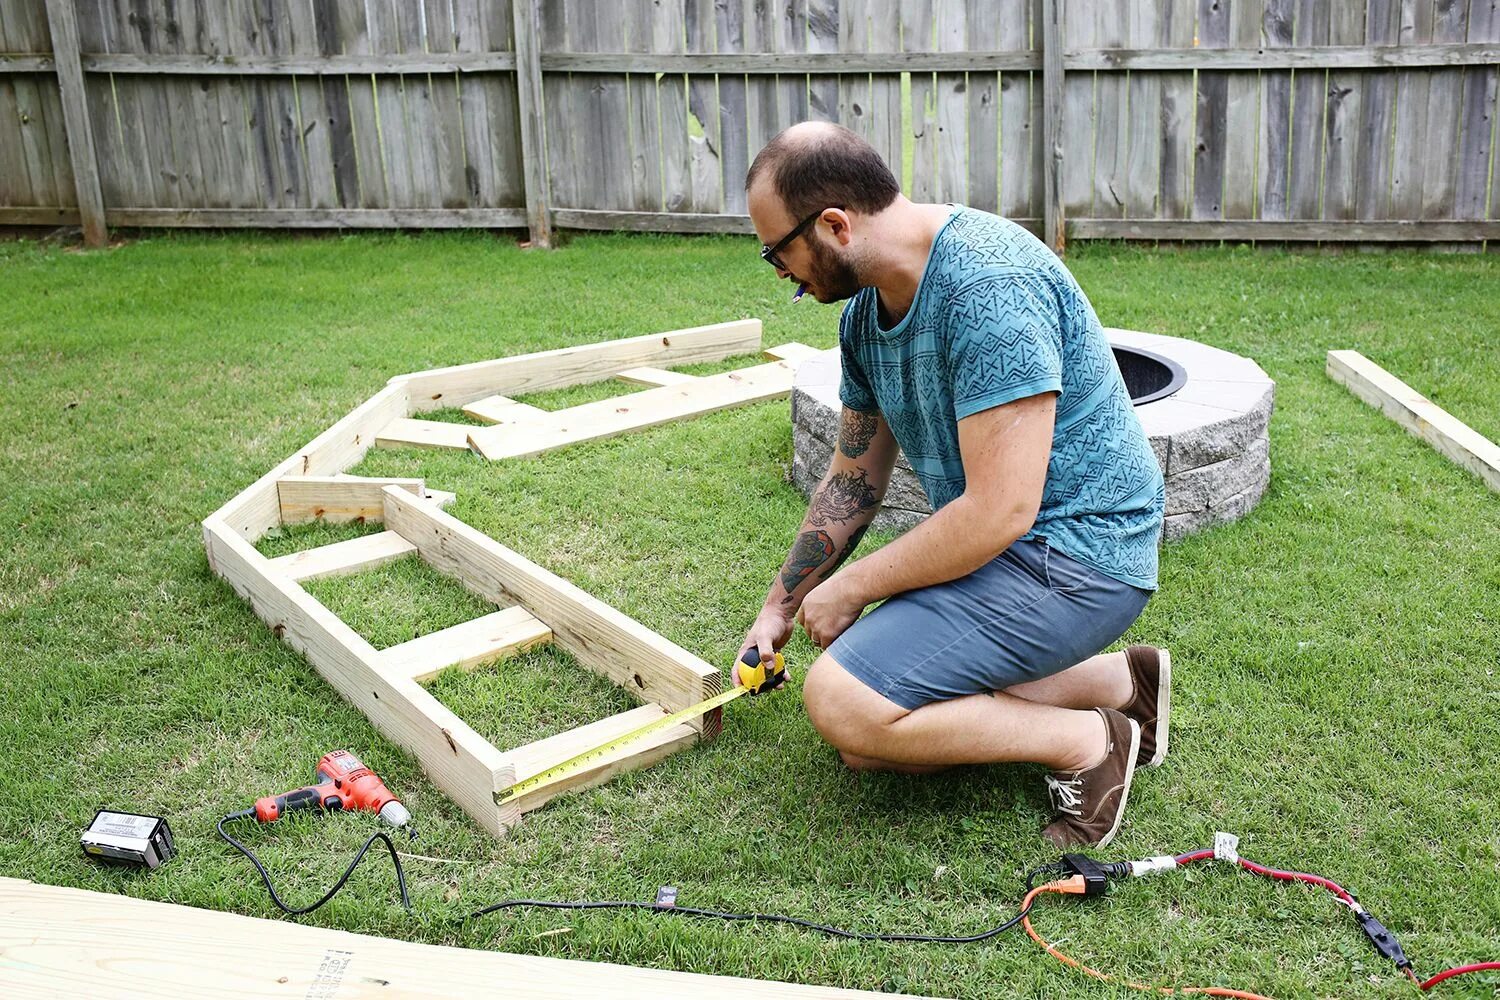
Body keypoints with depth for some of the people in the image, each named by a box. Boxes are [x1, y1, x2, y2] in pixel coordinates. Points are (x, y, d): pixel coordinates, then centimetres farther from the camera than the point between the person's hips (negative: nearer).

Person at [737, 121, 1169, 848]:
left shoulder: (989, 286, -25)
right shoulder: (865, 311, 5)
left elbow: (1000, 512, -28)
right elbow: (853, 480, 17)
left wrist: (850, 588, -15)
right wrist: (780, 606, 19)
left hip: (1075, 551, -10)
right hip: (998, 543, 10)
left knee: (843, 703, -19)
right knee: (864, 741, 7)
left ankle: (1086, 743, -4)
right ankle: (1115, 681, 12)